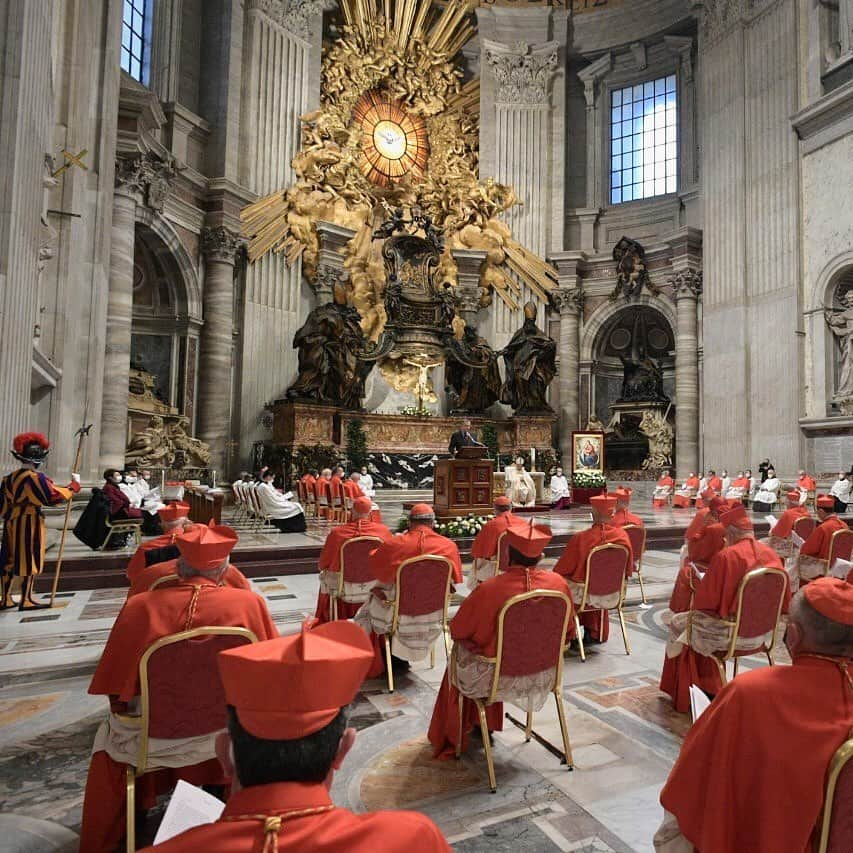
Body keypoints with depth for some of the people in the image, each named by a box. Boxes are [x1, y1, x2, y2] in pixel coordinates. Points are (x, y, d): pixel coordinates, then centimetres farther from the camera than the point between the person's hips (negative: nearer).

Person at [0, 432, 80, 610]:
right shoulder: (36, 478, -16)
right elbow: (55, 497, -19)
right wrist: (75, 484, -10)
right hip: (30, 523, -8)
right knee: (30, 559, 0)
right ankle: (26, 600, 5)